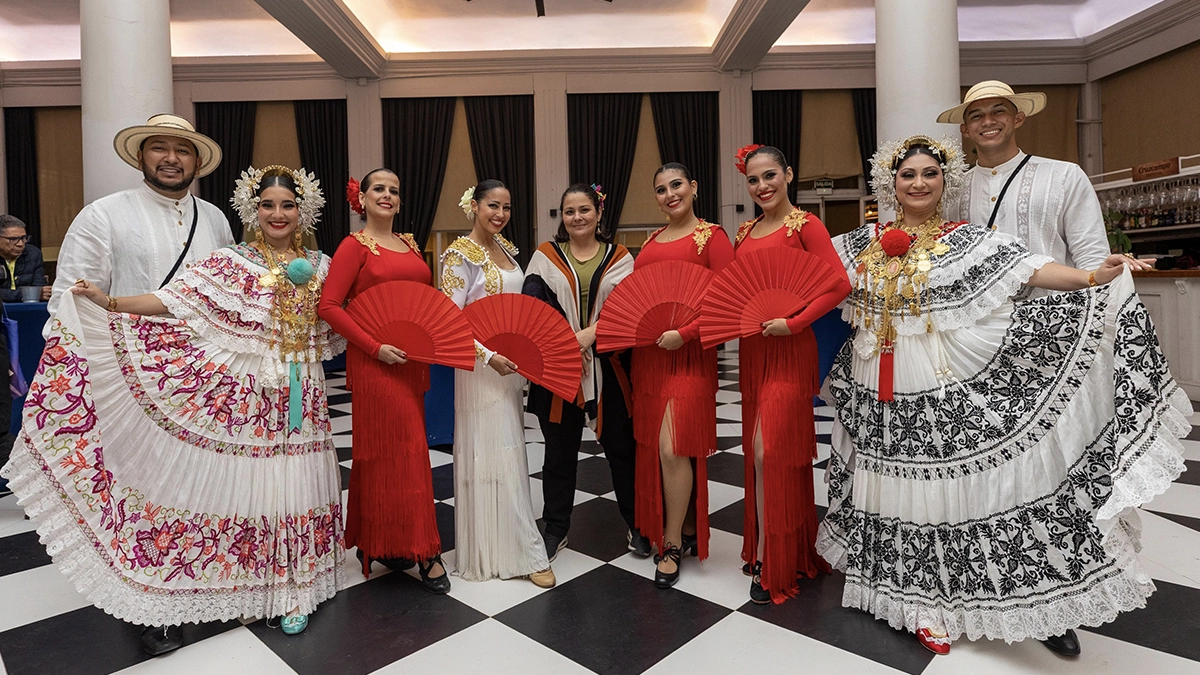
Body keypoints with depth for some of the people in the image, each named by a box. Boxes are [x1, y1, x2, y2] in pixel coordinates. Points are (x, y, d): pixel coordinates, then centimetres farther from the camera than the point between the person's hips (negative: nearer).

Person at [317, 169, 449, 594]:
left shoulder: (410, 245, 15)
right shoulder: (355, 246, -4)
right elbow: (329, 305, -11)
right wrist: (375, 346, -17)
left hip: (413, 360, 6)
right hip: (376, 362, -6)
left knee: (386, 449, 14)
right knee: (404, 448, -3)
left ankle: (384, 541, 28)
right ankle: (421, 550, 9)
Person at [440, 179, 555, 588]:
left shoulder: (506, 248, 12)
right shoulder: (461, 254, -10)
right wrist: (488, 355, -21)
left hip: (512, 360, 8)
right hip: (481, 364, -8)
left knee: (507, 448, 13)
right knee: (492, 454, -1)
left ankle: (497, 544, 28)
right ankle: (526, 552, 6)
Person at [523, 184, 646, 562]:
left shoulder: (619, 257, 7)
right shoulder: (546, 256, 7)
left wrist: (590, 334, -18)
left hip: (608, 368, 0)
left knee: (620, 446, 8)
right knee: (559, 451, 9)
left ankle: (636, 525, 26)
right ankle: (555, 529, 25)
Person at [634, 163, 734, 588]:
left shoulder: (711, 237, -3)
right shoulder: (651, 242, 16)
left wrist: (685, 333, -20)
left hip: (688, 354, -7)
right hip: (647, 354, 7)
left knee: (674, 448, -9)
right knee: (653, 448, 10)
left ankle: (673, 544, 8)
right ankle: (687, 530, 28)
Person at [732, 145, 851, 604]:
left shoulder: (804, 224, -7)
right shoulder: (745, 232, 14)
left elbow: (839, 285, -16)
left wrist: (794, 323, -20)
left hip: (789, 350, -7)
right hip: (751, 350, 7)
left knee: (769, 451, -7)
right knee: (760, 450, 12)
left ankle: (768, 563, 8)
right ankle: (770, 548, 29)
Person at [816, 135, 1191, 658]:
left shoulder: (968, 241, 1)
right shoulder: (861, 243, 8)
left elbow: (1030, 268, -11)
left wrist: (1090, 278, -25)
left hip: (944, 389, -2)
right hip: (877, 393, 2)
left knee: (942, 487, 4)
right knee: (895, 491, 9)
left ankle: (937, 602, 24)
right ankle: (912, 598, 28)